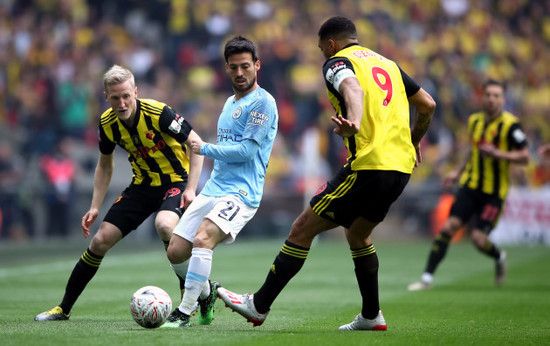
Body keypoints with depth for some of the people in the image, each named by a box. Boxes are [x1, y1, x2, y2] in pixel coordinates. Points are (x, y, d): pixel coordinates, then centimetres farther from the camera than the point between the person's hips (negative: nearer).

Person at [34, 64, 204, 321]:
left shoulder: (158, 113, -24)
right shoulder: (108, 123, -7)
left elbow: (196, 143, -15)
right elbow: (105, 165, 11)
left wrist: (191, 189, -23)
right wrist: (95, 207, 4)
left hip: (176, 182, -5)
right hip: (142, 185, 5)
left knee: (164, 225, -36)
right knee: (100, 240, -1)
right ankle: (64, 308, 14)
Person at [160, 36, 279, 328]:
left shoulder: (262, 102, -7)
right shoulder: (229, 103, 20)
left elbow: (246, 150, -15)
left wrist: (205, 149, -5)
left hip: (241, 192, -8)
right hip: (213, 190, 9)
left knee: (202, 239, -30)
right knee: (175, 252, 2)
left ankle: (184, 312, -25)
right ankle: (207, 292, 30)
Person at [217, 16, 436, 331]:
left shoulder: (338, 62, 0)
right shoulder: (386, 63, 21)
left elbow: (353, 89, -24)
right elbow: (428, 105, 22)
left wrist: (353, 123, -43)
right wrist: (413, 140, 39)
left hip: (368, 167, -8)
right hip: (401, 166, 8)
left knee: (302, 230, 0)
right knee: (358, 234, 27)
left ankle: (259, 306, 3)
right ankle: (371, 316, 27)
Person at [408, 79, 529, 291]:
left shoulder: (510, 125, -10)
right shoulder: (474, 120, 8)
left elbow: (524, 157, -10)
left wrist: (498, 153, -22)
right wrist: (458, 171, 18)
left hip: (494, 192, -4)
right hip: (471, 186, 4)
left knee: (479, 239, -11)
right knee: (448, 227, -10)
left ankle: (499, 258, 25)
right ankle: (427, 278, -6)